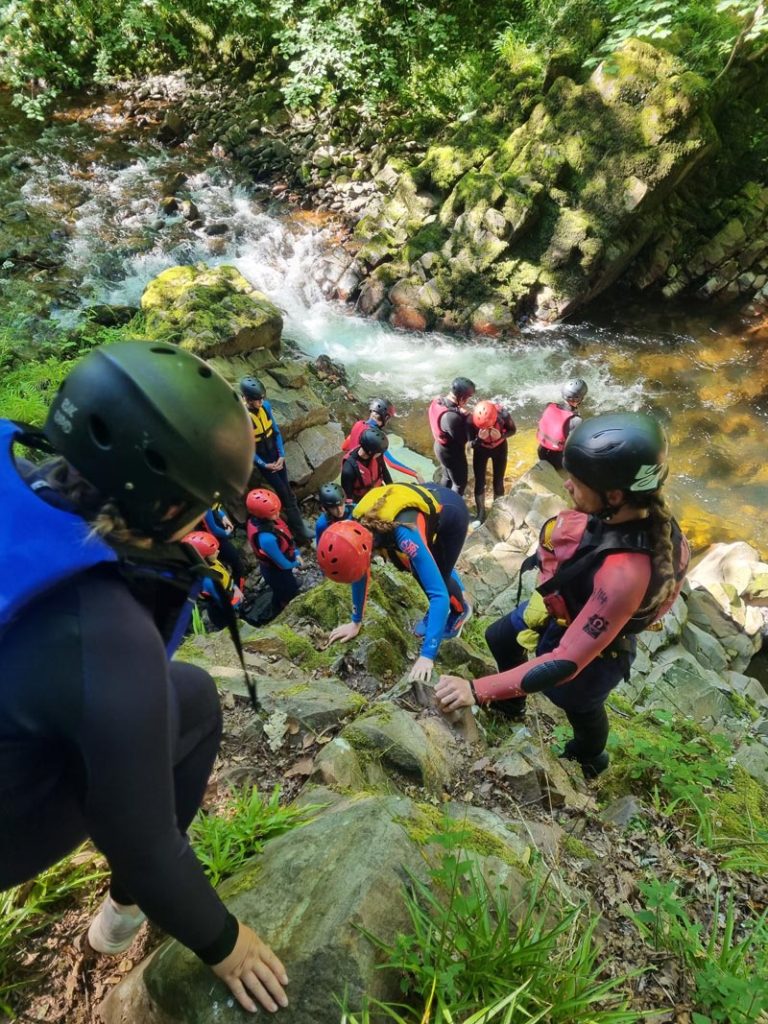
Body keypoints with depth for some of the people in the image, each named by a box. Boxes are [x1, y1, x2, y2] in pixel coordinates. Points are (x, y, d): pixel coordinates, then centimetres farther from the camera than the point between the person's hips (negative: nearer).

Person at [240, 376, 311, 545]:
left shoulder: (266, 406, -9)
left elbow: (276, 431, 1)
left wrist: (281, 455, -5)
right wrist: (264, 465, -18)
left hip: (276, 456, 5)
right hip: (262, 462, -5)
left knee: (287, 492, 12)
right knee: (286, 494, -1)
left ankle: (299, 528, 24)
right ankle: (299, 531, 13)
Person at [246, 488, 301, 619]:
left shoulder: (258, 519, -17)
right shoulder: (266, 538, -43)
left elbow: (286, 536, -1)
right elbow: (283, 563, -27)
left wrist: (296, 554, -4)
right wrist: (295, 563, -7)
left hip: (273, 568, 8)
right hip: (277, 572, -8)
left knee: (280, 594, 33)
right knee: (293, 597, 18)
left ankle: (276, 616, 58)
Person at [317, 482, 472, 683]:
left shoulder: (404, 534, -46)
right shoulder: (356, 528, -26)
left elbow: (439, 593, -45)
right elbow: (359, 572, -7)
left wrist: (427, 656, -46)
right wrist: (356, 622, -1)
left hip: (451, 512, -6)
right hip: (427, 498, 6)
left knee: (435, 581, -4)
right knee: (421, 570, 19)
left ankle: (461, 610, 28)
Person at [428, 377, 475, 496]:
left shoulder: (437, 402, -13)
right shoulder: (452, 417, -40)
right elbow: (463, 439, -26)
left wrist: (462, 415, -12)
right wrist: (466, 416, -20)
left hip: (440, 447, 9)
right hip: (452, 453, -9)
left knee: (447, 477, 32)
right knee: (460, 483, 17)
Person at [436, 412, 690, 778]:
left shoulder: (623, 575, -46)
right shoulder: (637, 508, -26)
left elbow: (567, 662, -40)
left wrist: (478, 690, -39)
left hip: (588, 650, -6)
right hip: (563, 608, 7)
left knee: (581, 709, 27)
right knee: (498, 638, 29)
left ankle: (589, 762, 64)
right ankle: (512, 703, 60)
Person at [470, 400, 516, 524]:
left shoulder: (503, 414, -35)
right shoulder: (472, 419, -34)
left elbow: (512, 430, -13)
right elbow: (471, 444, -21)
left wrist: (501, 436, -34)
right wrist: (479, 439, -44)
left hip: (499, 448, 0)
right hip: (481, 449, 0)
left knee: (498, 482, 9)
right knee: (479, 482, 5)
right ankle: (481, 514, 25)